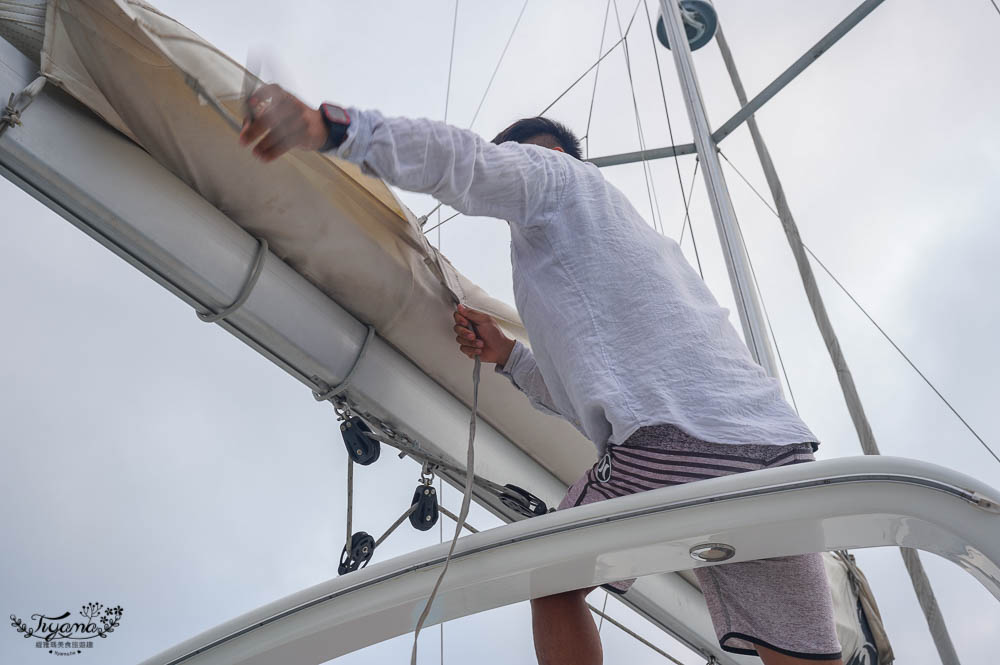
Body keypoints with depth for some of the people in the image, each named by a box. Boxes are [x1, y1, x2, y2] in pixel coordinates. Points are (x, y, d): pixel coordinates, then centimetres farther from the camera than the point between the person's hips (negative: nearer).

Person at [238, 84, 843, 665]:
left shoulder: (551, 169, 14)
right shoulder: (643, 239, 37)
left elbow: (467, 162, -10)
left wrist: (330, 126, -21)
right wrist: (509, 356, 32)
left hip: (669, 448, -8)